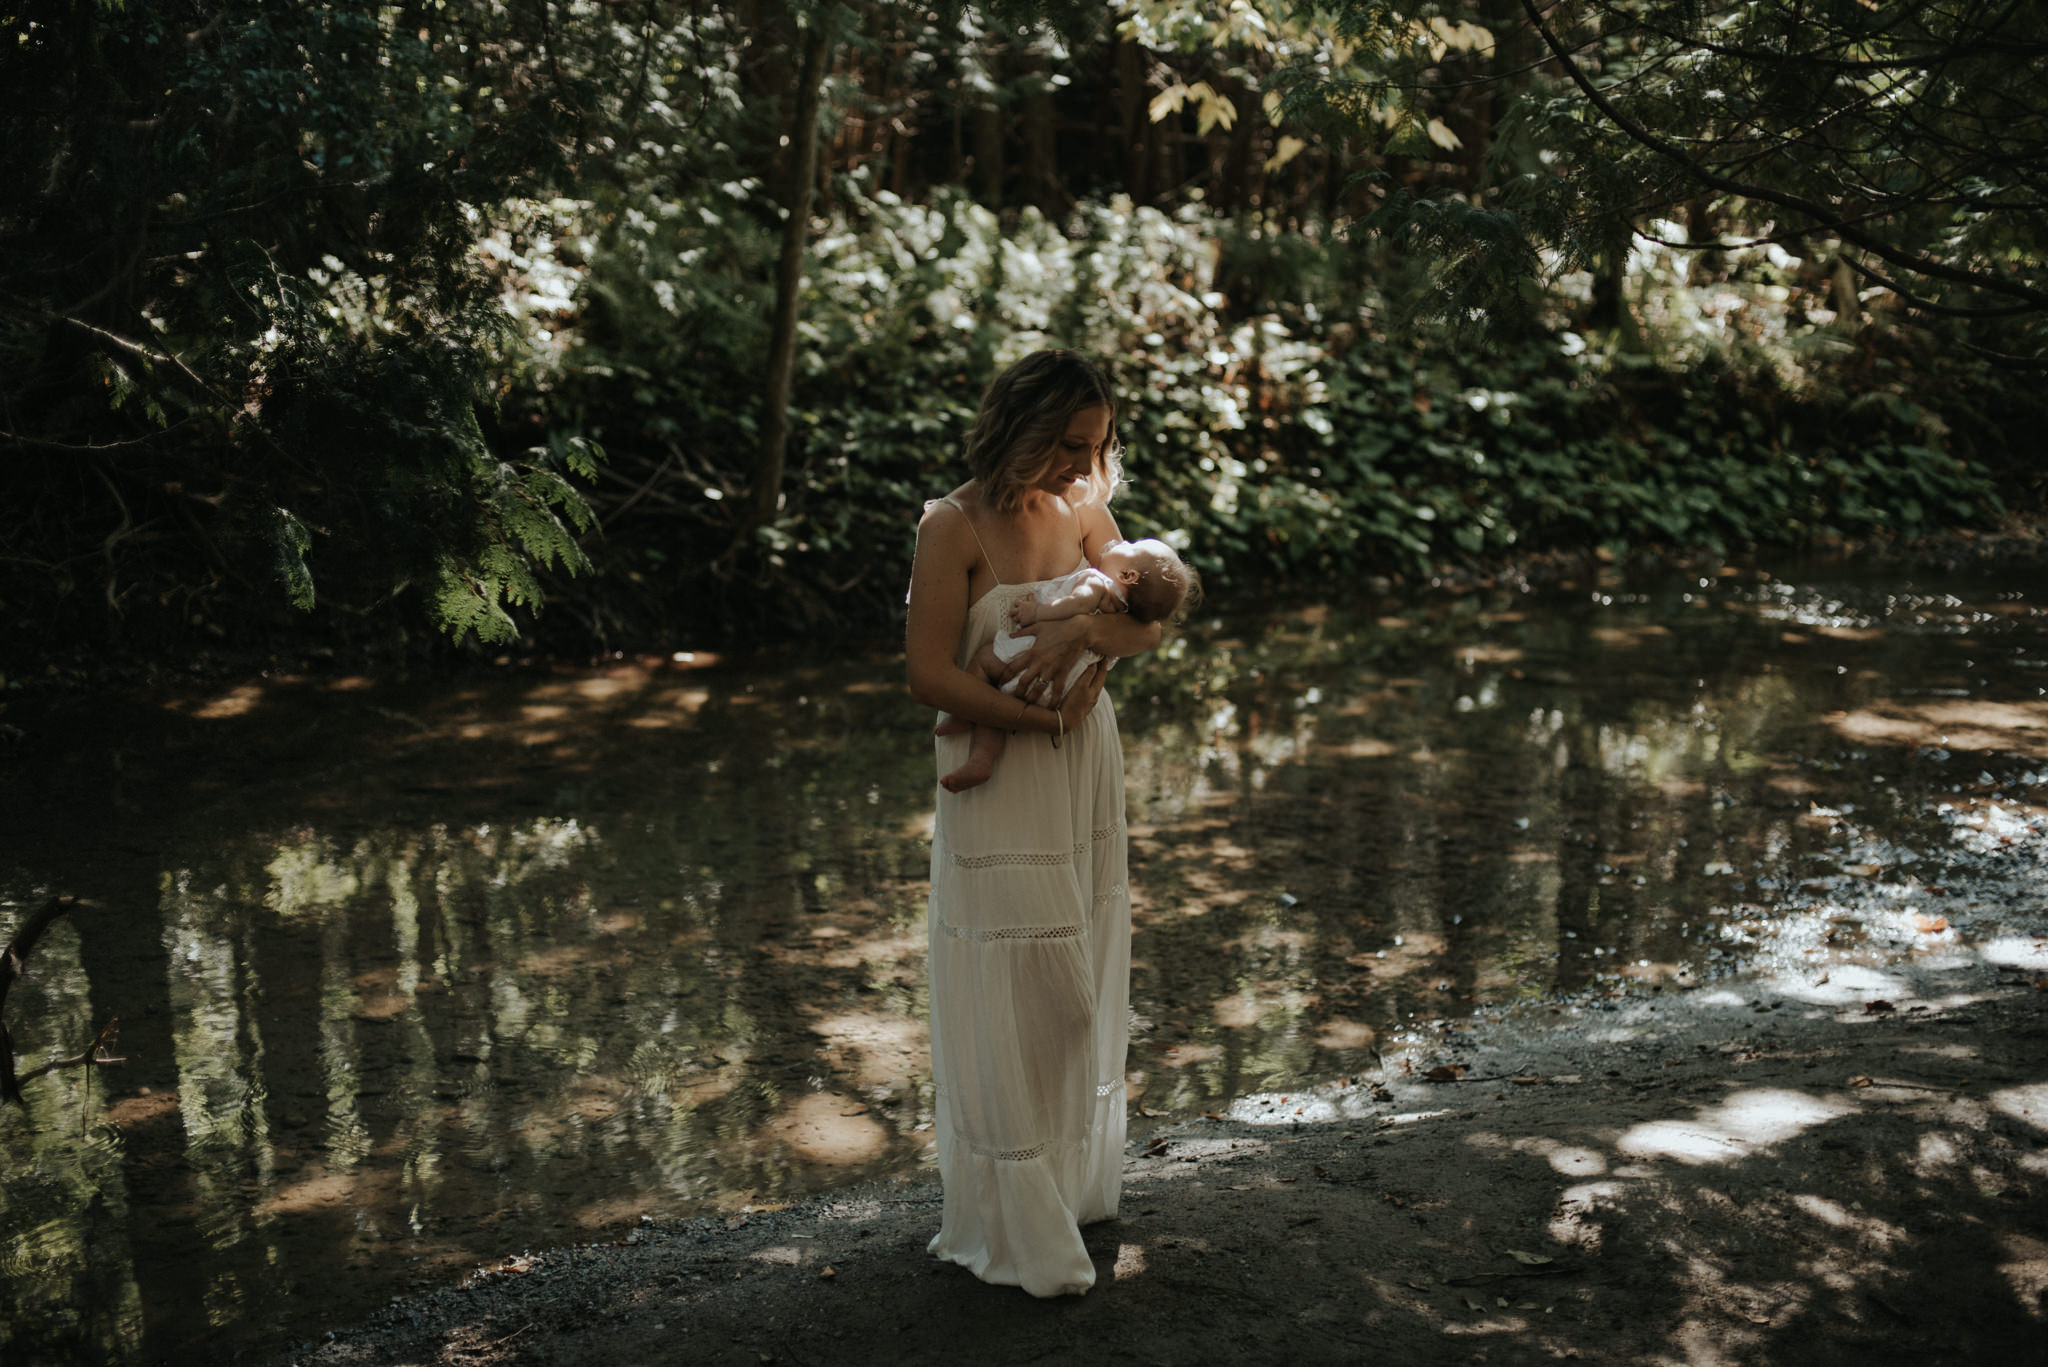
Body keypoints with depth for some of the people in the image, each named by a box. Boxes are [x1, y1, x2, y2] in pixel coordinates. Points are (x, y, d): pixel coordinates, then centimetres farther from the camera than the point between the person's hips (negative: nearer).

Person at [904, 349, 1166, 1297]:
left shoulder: (1083, 510, 4)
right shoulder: (955, 524, -13)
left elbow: (1148, 623, 2)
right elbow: (930, 675, -18)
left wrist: (1086, 631, -18)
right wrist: (1043, 717, -16)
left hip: (1084, 777, 6)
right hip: (996, 788, -6)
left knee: (1081, 990, 16)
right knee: (1010, 998, -1)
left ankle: (1074, 1184, 34)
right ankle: (1013, 1230, 13)